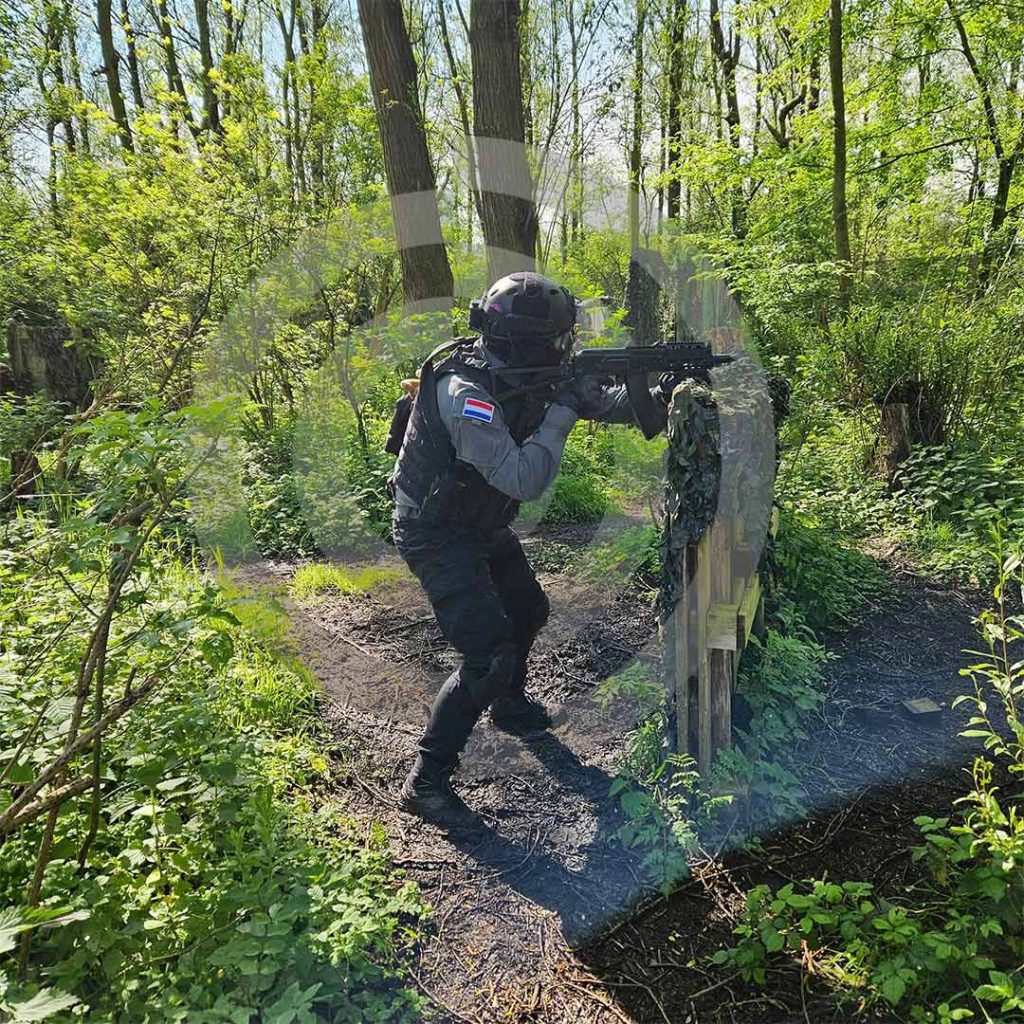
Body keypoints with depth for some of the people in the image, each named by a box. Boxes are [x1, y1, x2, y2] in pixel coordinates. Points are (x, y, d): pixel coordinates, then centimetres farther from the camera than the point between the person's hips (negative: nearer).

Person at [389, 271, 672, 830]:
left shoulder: (521, 375, -4)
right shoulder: (466, 392, -31)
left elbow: (601, 405, 4)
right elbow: (524, 480, -36)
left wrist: (657, 395, -11)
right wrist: (562, 409, -27)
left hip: (482, 526, 9)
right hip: (437, 535, -9)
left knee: (529, 611, 23)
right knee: (490, 655, -16)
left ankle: (509, 706, 50)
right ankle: (425, 782, -1)